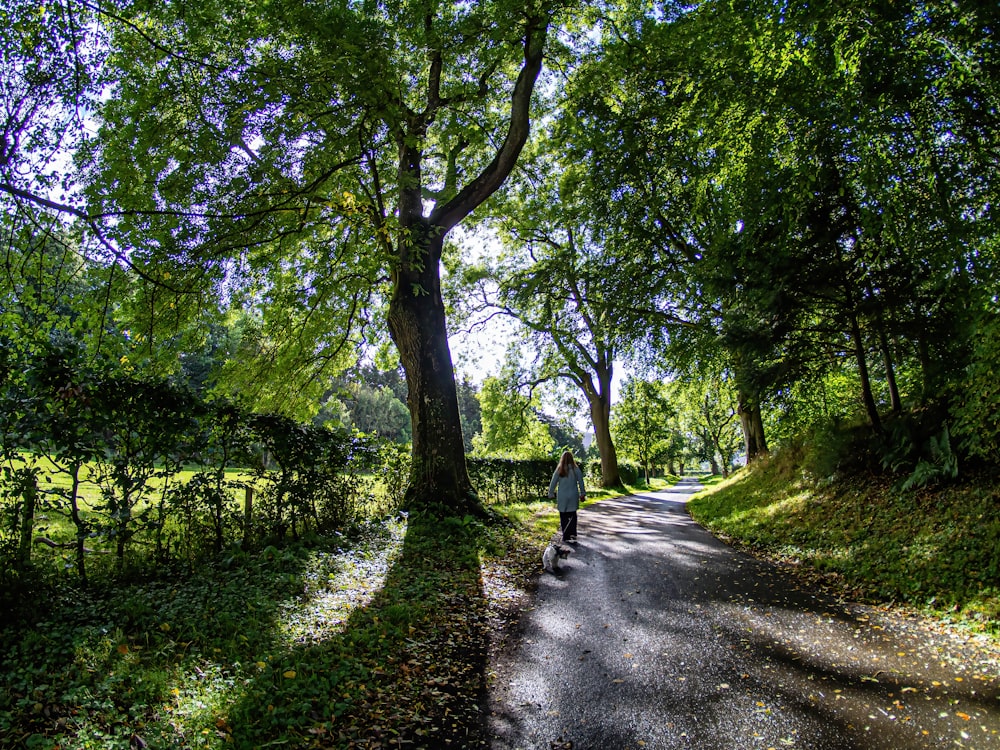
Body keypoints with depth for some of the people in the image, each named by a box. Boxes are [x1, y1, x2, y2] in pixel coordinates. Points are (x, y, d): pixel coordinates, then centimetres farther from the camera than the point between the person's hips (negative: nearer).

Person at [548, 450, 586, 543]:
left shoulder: (559, 470, -4)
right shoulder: (576, 469, -4)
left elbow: (553, 483, 0)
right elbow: (581, 483, 3)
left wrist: (551, 493, 12)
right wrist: (582, 494, 14)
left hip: (562, 497, -1)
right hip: (573, 497, 1)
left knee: (564, 517, 7)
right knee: (572, 516, 12)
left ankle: (566, 537, 10)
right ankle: (572, 535, 3)